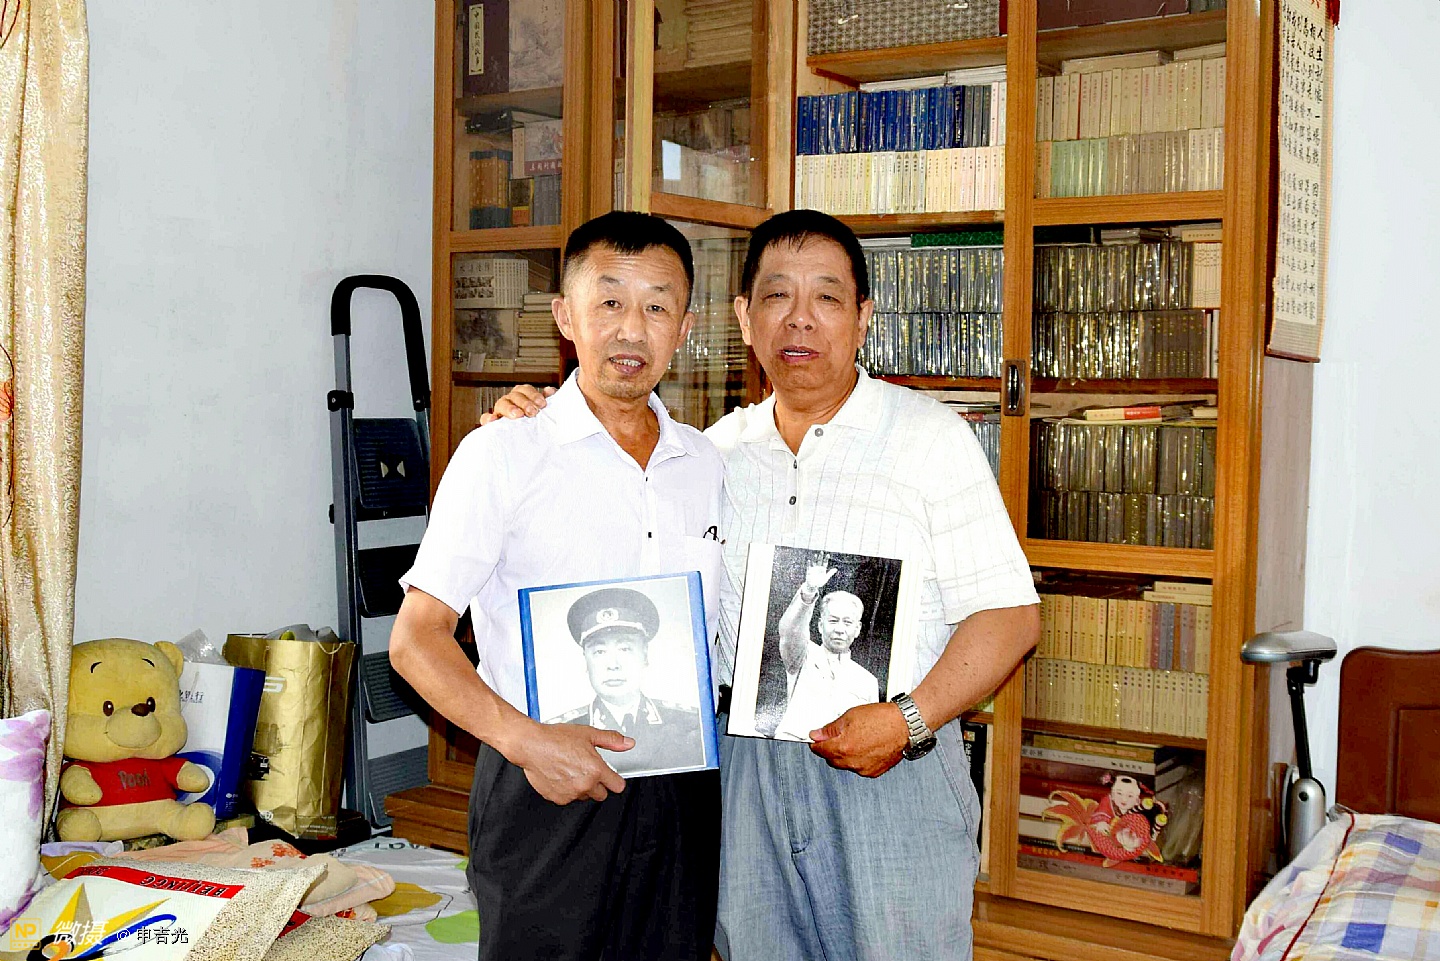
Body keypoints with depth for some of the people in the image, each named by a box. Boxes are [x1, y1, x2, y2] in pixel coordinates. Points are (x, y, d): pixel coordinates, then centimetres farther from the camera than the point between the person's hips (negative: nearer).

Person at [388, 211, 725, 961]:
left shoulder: (706, 462, 9)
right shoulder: (501, 456, -6)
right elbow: (414, 640, -9)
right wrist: (523, 738, -21)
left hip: (682, 792, 5)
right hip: (546, 790, -4)